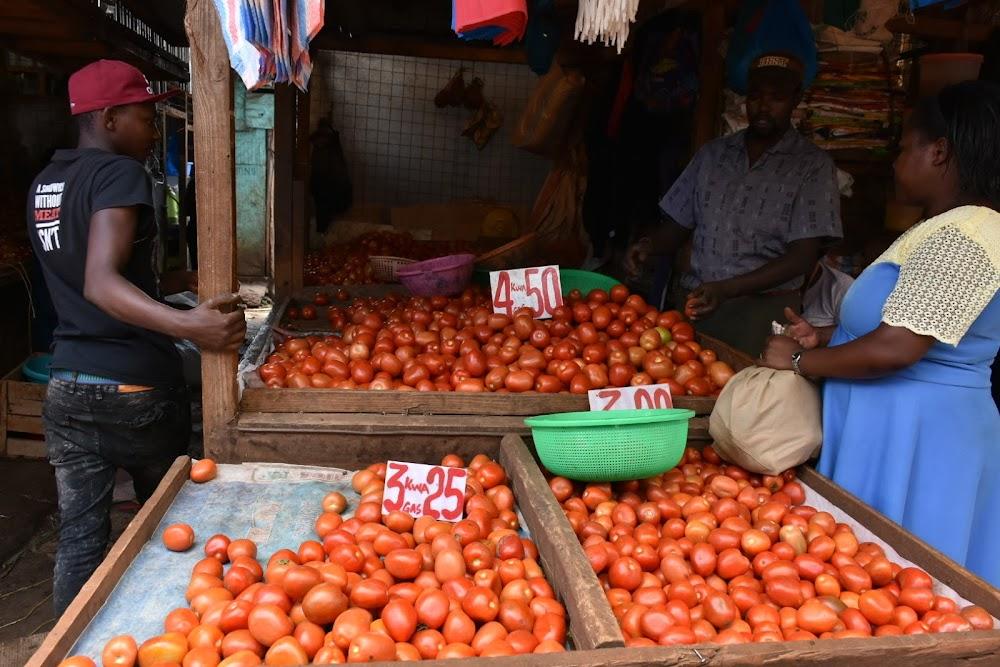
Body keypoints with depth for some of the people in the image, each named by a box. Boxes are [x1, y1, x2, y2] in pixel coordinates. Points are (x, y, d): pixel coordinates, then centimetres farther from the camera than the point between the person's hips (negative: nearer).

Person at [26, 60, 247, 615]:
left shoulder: (44, 184, 12)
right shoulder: (120, 173, -13)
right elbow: (101, 284, -27)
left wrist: (179, 282, 24)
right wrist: (187, 325, -40)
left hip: (67, 387, 6)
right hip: (135, 388, -6)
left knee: (80, 535, 12)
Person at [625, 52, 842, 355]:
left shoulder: (813, 166, 3)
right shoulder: (713, 153, 15)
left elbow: (803, 256, -5)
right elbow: (677, 226, 17)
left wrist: (726, 289, -17)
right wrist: (650, 245, -7)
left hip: (760, 302, -3)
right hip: (692, 296, 4)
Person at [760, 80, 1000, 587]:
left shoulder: (959, 238, -20)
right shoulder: (948, 228, 14)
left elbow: (895, 348, -27)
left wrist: (800, 361, -14)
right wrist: (825, 335, 8)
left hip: (911, 438, -10)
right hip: (895, 427, 10)